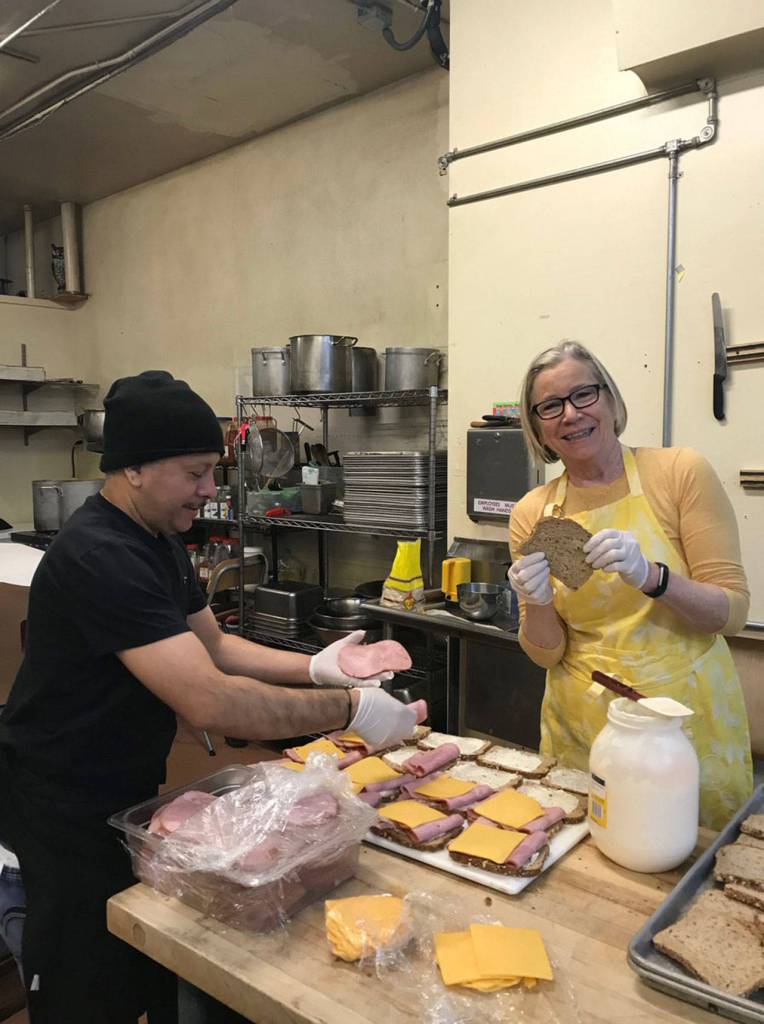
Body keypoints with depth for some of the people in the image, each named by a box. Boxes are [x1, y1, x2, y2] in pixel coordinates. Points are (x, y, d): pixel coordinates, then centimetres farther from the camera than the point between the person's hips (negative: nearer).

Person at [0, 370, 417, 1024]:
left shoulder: (157, 538, 3)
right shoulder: (99, 558, -30)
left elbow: (213, 646, 8)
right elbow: (210, 702, -36)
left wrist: (315, 667, -5)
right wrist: (349, 708, -28)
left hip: (131, 791, 8)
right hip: (67, 813, -8)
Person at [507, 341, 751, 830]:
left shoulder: (681, 472, -9)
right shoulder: (532, 514, -2)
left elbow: (733, 612, -9)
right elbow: (547, 654, 1)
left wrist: (650, 576, -26)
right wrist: (537, 605, -20)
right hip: (580, 730, 2)